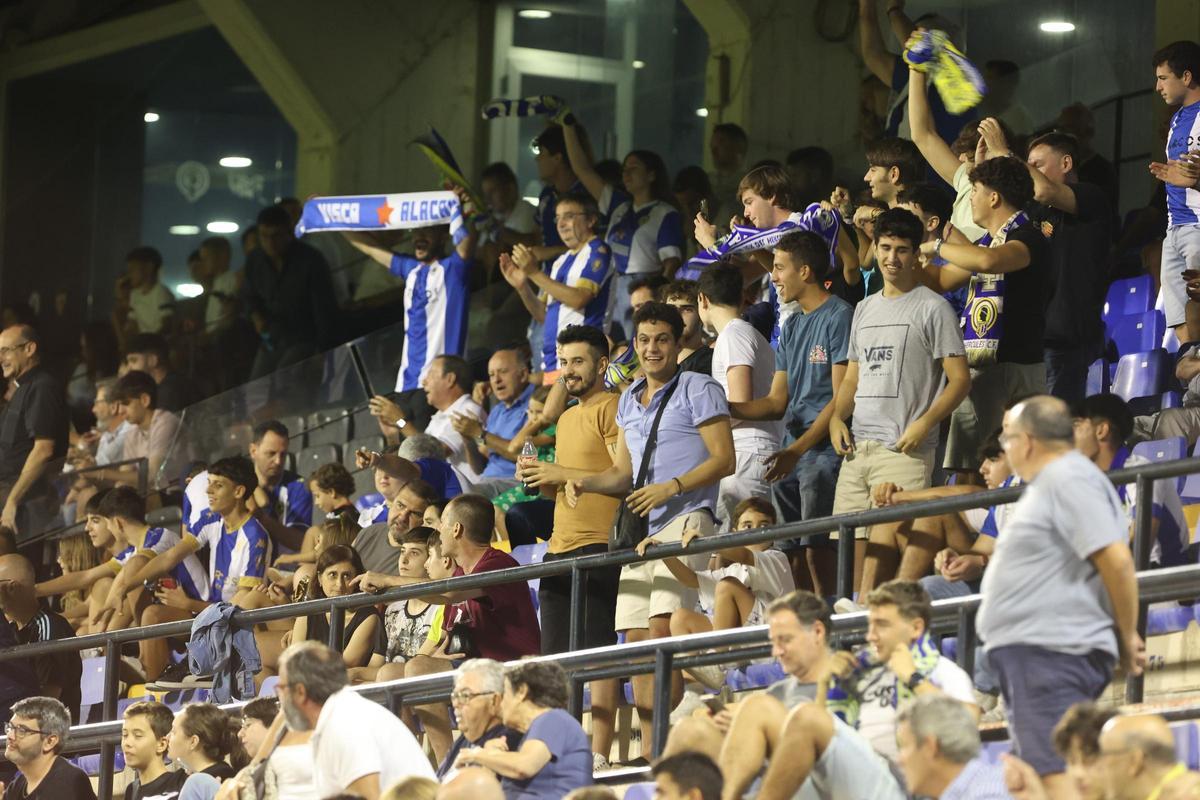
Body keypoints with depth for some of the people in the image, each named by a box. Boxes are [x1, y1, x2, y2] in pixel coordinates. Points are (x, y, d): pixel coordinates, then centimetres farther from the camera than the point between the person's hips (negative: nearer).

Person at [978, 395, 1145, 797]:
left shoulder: (1066, 477, -10)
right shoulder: (1048, 482, 24)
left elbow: (1116, 560, -19)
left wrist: (1127, 639, -10)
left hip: (1051, 652, -11)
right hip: (1034, 653, 11)